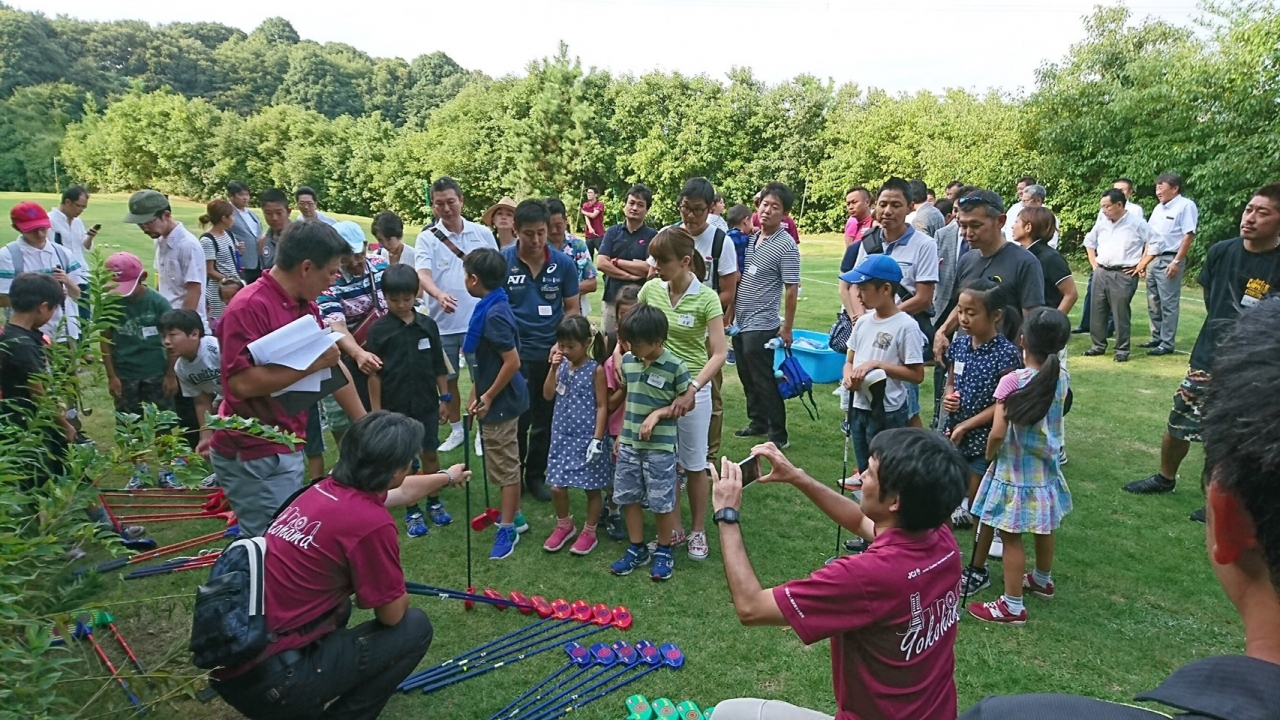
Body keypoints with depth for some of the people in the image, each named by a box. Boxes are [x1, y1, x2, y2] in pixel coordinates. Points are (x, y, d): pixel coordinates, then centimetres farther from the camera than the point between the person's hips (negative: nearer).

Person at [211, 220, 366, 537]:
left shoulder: (306, 306, 8)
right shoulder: (249, 307, -20)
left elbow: (334, 368, 17)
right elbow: (242, 382, -29)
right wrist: (312, 363, -23)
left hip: (287, 449, 9)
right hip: (254, 458, -9)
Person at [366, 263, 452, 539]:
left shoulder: (428, 325, -1)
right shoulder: (378, 329, -7)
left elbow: (439, 366, 6)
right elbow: (374, 374, -6)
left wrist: (445, 397, 5)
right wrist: (376, 410, -8)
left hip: (426, 403, 2)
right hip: (395, 406, -2)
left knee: (430, 453, 13)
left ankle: (434, 502, 31)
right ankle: (412, 511, 21)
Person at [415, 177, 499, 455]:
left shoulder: (482, 233, 0)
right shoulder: (426, 238, -5)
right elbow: (422, 274, -20)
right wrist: (439, 295, -40)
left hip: (478, 320, 0)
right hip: (442, 322, 0)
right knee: (448, 379, 13)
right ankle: (456, 429, 31)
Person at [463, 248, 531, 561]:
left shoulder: (494, 314, -24)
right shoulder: (491, 306, 6)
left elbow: (512, 362, -27)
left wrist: (487, 397, -18)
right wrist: (477, 395, 15)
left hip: (500, 402, -10)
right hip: (495, 399, 10)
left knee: (504, 466, 1)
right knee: (505, 463, 20)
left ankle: (507, 529, 11)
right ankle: (513, 515, 34)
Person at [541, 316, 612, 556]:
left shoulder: (596, 369, -11)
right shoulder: (563, 366, 4)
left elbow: (602, 406, -11)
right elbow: (548, 395, 3)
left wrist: (597, 439, -16)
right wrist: (553, 368, -9)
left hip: (587, 437, -5)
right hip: (563, 436, 5)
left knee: (592, 488, 9)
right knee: (556, 486, 8)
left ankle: (589, 532, 26)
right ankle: (564, 525, 31)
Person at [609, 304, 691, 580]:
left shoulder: (675, 366, -16)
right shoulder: (627, 361, 0)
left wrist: (658, 414, -19)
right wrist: (621, 433, 12)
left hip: (660, 447, -5)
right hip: (629, 444, 6)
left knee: (661, 502, 6)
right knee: (627, 497, 13)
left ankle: (664, 551, 27)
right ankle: (637, 549, 29)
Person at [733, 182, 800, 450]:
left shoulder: (786, 246, -13)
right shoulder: (751, 239, 9)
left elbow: (792, 289, -13)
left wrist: (787, 328, -13)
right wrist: (730, 315, 14)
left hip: (762, 326, -7)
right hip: (741, 323, 7)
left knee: (765, 381, -1)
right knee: (747, 378, 17)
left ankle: (778, 435, 10)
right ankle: (758, 422, 32)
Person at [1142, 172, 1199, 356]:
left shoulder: (1186, 206, -8)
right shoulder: (1158, 208, 16)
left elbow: (1189, 235, -14)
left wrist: (1177, 261, -18)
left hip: (1169, 260, -8)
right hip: (1153, 260, 8)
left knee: (1168, 304, -4)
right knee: (1153, 303, 13)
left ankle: (1167, 344, 0)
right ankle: (1157, 338, 23)